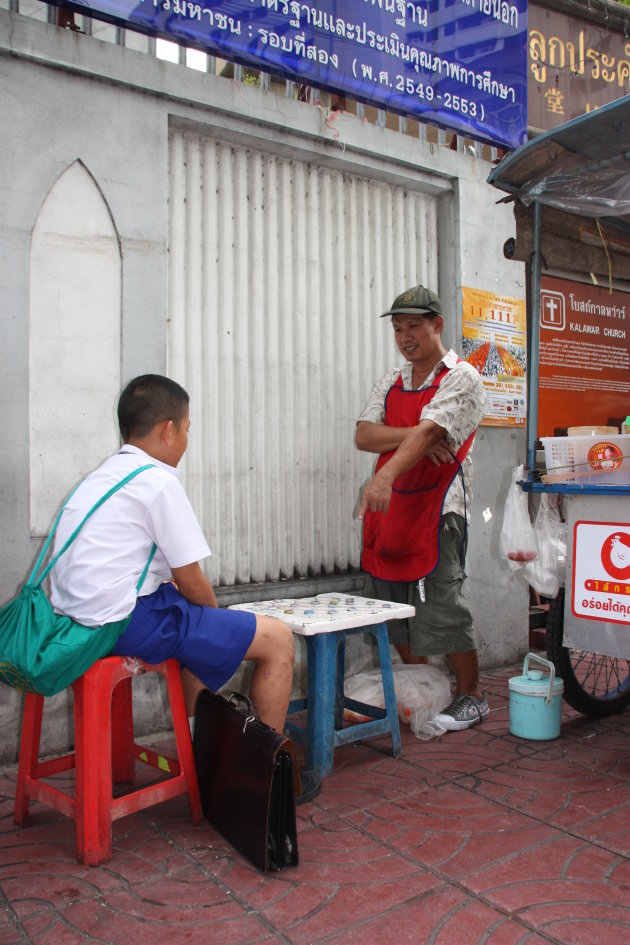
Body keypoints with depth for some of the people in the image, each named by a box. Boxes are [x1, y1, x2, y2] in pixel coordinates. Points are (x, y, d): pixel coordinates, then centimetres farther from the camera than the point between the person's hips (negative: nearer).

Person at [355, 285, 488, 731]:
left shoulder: (462, 379, -4)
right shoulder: (391, 382, 16)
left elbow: (429, 431, -21)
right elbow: (364, 435, 2)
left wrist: (386, 476, -35)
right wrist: (414, 436, -15)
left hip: (436, 507, -6)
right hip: (389, 508, 7)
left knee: (441, 606, -6)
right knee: (393, 606, 11)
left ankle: (471, 695, 15)